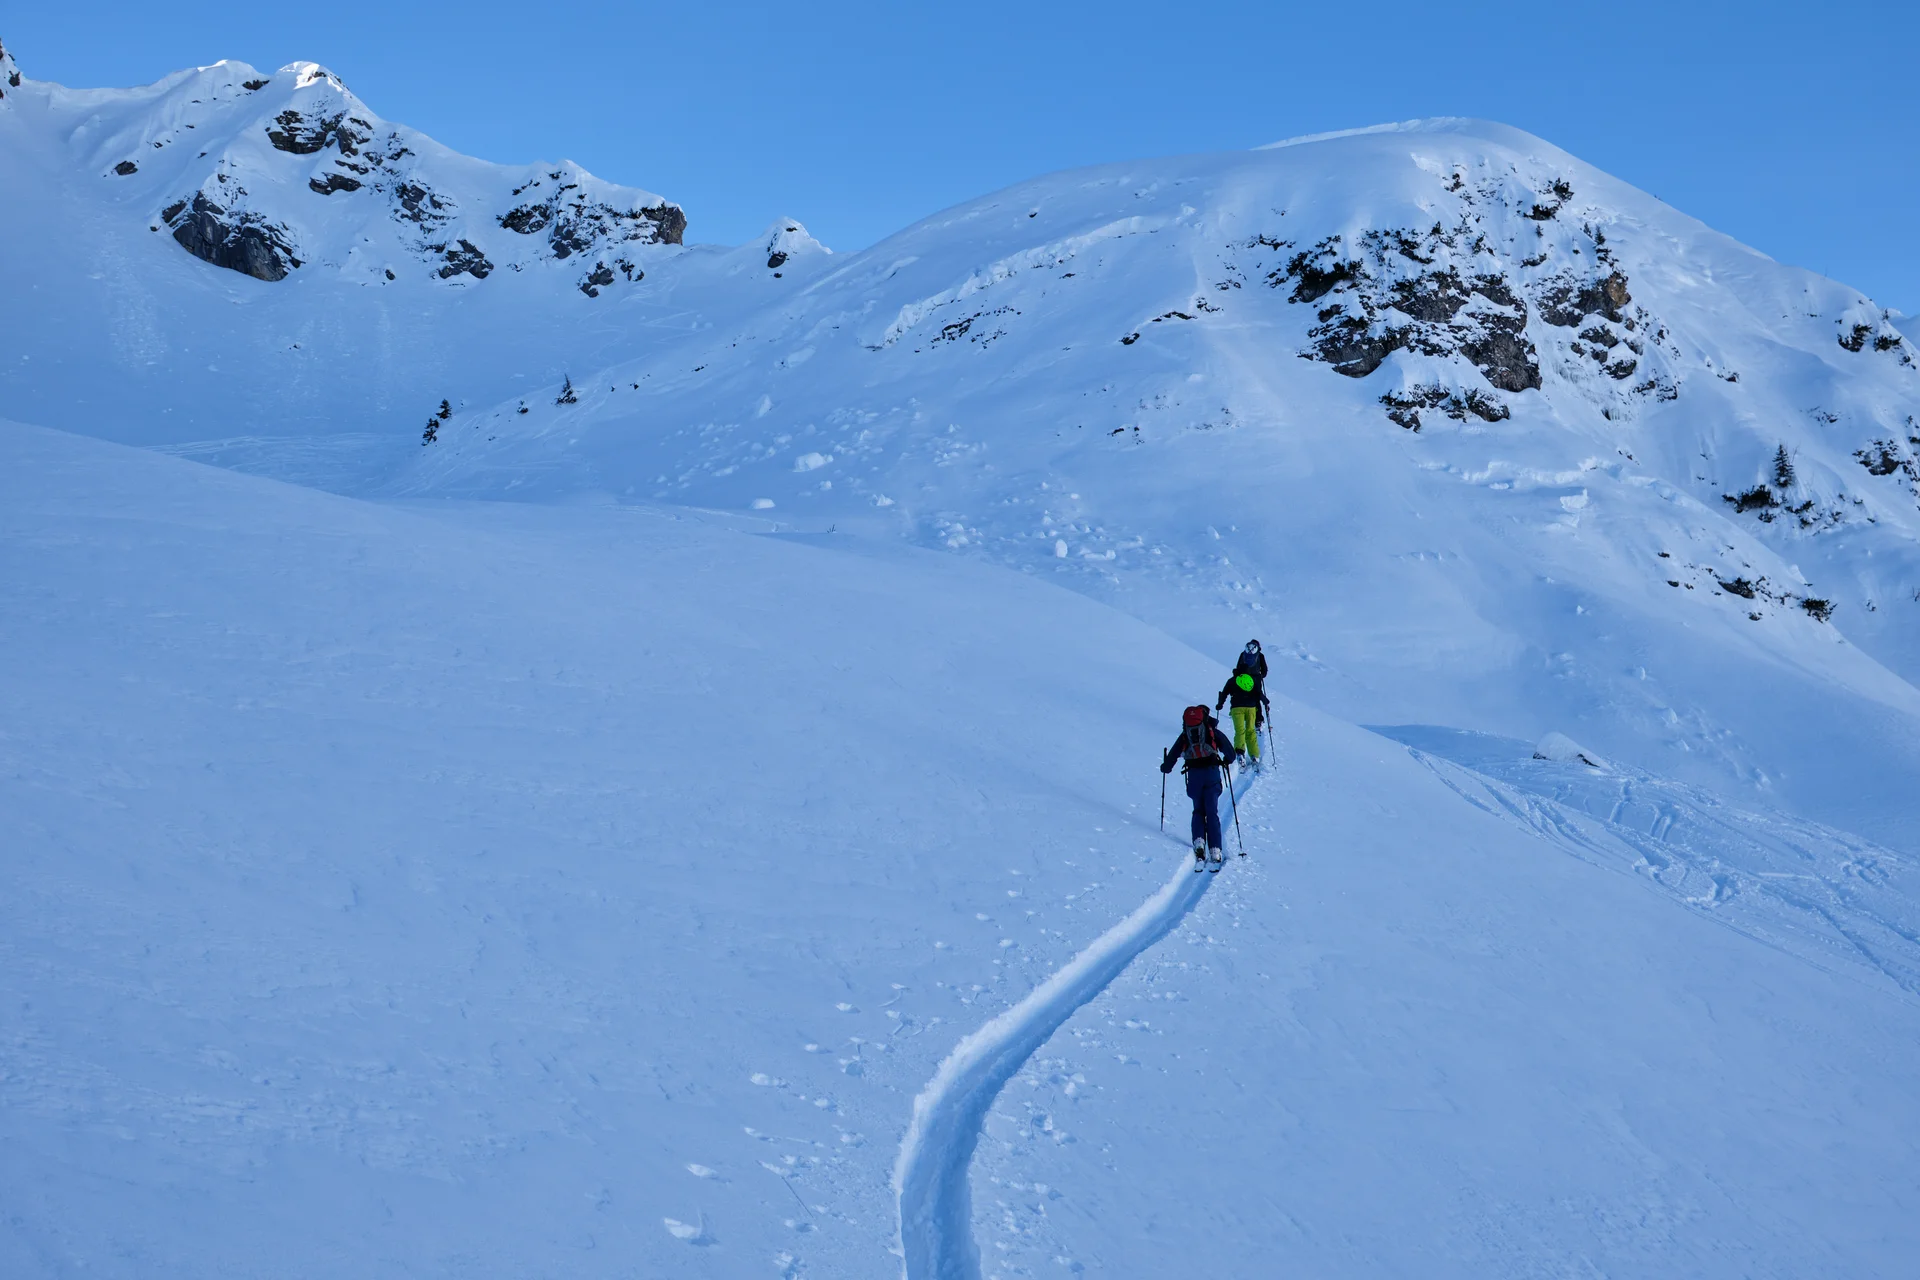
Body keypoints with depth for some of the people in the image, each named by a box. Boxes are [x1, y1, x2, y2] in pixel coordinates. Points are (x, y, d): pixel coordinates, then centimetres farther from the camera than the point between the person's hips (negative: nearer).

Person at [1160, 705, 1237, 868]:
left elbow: (1173, 755, 8)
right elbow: (1230, 752, 7)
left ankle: (1199, 842, -8)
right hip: (1212, 772, -1)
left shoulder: (1184, 736, 12)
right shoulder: (1213, 732, 10)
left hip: (1194, 774, 1)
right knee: (1212, 813, 2)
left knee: (1198, 811, 16)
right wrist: (1227, 760, 29)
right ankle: (1215, 852, -7)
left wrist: (1165, 767, 29)